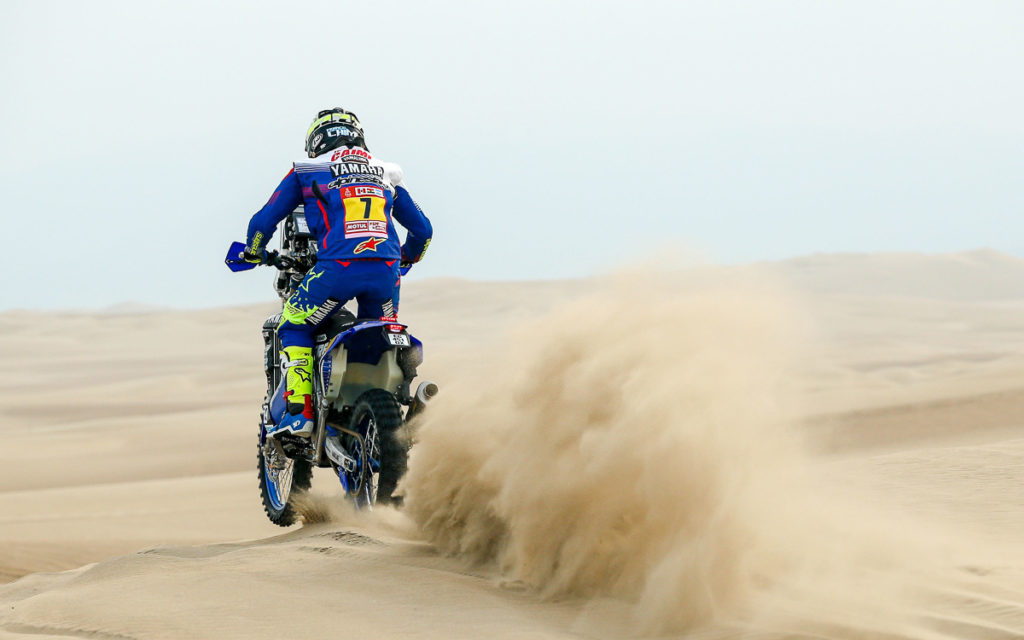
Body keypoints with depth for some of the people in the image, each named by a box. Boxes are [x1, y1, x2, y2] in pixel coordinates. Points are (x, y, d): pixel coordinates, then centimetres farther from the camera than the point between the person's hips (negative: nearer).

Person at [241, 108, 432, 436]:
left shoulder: (307, 170, 18)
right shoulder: (387, 173, 27)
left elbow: (265, 219, 17)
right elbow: (422, 229, 30)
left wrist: (253, 253, 38)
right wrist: (406, 258, 50)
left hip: (337, 267, -3)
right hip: (386, 270, 3)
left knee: (294, 326, 15)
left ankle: (300, 410, 2)